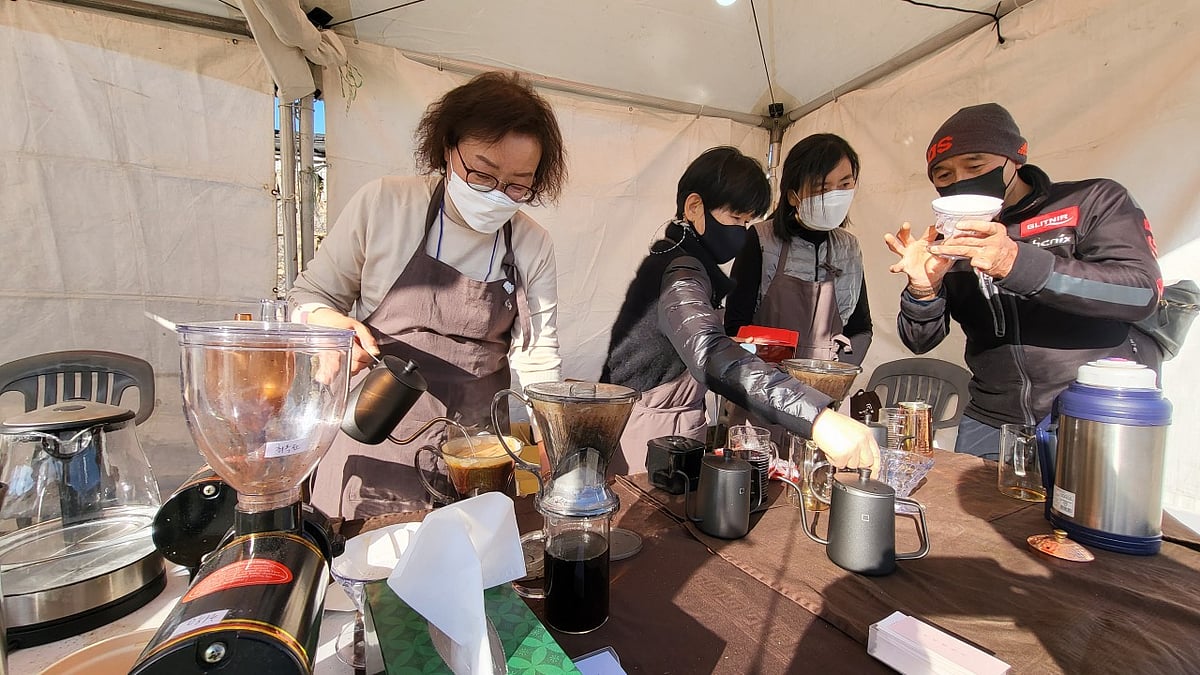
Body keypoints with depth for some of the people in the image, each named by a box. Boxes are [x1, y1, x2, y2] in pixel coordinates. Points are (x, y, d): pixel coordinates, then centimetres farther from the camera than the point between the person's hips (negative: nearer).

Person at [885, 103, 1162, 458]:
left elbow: (1142, 290, -17)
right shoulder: (949, 244, 4)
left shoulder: (1093, 202, -1)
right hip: (993, 425, 3)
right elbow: (920, 342, 0)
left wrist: (1017, 262, -31)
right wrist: (923, 290, -21)